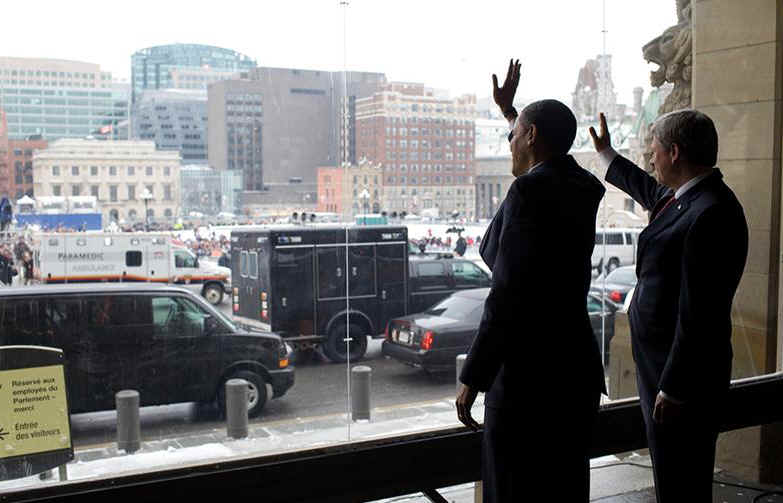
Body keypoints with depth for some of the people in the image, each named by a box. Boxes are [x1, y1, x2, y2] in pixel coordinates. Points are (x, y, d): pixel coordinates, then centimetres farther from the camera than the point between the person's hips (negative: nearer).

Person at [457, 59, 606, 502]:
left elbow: (510, 294, -23)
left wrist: (472, 379, -16)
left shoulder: (531, 189, -17)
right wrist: (509, 110, 44)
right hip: (576, 369, 9)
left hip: (529, 377, -8)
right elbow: (548, 159, 34)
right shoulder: (583, 188, 8)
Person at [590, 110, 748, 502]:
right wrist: (607, 155, 46)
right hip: (661, 362, 10)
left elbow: (699, 314, -26)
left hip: (682, 370, -10)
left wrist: (673, 388, -22)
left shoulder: (711, 215, -24)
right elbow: (651, 193, 33)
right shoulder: (684, 195, 7)